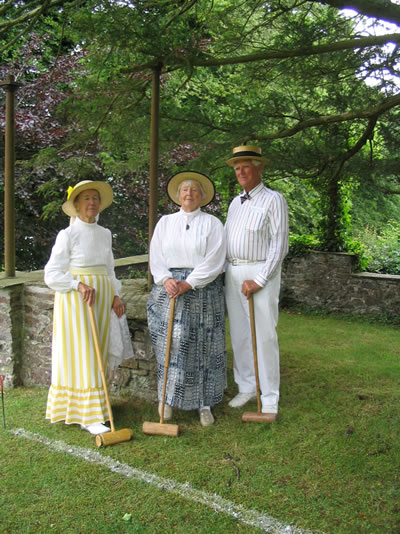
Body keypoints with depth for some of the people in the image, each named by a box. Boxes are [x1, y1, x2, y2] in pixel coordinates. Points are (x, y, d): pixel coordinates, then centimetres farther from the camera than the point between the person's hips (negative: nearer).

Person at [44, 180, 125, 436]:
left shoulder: (105, 233, 10)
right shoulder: (67, 235, -6)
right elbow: (52, 274, -8)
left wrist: (115, 296, 6)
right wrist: (80, 285, -22)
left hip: (101, 298, 6)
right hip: (75, 298, -6)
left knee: (97, 353, 10)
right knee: (81, 354, -6)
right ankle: (90, 416, 0)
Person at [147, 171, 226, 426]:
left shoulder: (212, 223, 3)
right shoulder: (165, 222, 13)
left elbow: (214, 261, -7)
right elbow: (156, 256, 6)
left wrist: (188, 283, -15)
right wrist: (166, 279, -12)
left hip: (203, 291, -2)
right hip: (170, 288, 2)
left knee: (203, 346, 1)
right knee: (171, 343, 0)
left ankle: (204, 403, 11)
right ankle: (168, 397, 16)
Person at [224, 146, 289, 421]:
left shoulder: (273, 200, -4)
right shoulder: (235, 202, 17)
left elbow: (279, 245, -11)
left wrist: (259, 281, -16)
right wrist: (225, 271, 7)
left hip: (260, 272, -7)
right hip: (233, 272, 7)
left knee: (264, 336, -4)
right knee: (239, 334, 10)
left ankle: (269, 398, 7)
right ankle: (246, 387, 24)